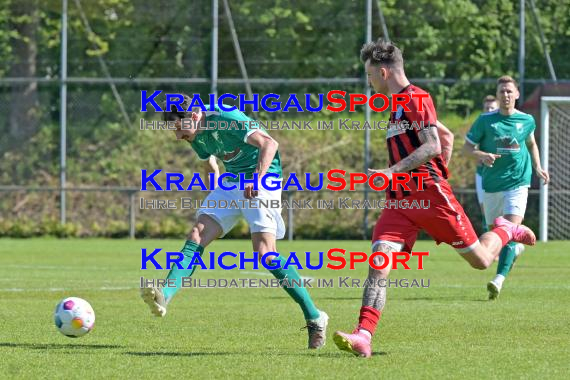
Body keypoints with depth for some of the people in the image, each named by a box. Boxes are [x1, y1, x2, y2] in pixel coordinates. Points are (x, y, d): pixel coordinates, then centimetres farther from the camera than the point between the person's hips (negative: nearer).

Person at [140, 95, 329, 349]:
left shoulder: (226, 119, -20)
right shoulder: (197, 137, 6)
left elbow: (269, 143, -29)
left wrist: (257, 178, -42)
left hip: (262, 178, -9)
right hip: (231, 182, 9)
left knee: (265, 254, -18)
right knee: (196, 236, -10)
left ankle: (315, 319, -9)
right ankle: (164, 296, -24)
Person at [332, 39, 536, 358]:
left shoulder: (415, 99, -10)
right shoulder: (398, 104, 19)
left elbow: (433, 146, -21)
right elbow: (445, 135, 29)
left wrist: (393, 171, -28)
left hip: (430, 195, -8)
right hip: (400, 200, 8)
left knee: (481, 260, 3)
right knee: (379, 262, -13)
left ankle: (506, 231, 37)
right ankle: (364, 336, -25)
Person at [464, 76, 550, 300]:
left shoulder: (526, 121, 3)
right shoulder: (485, 120, -3)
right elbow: (467, 147, 1)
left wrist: (537, 168, 17)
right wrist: (482, 156, -18)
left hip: (517, 183, -1)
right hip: (491, 186, 1)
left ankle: (499, 280, -27)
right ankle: (515, 249, 47)